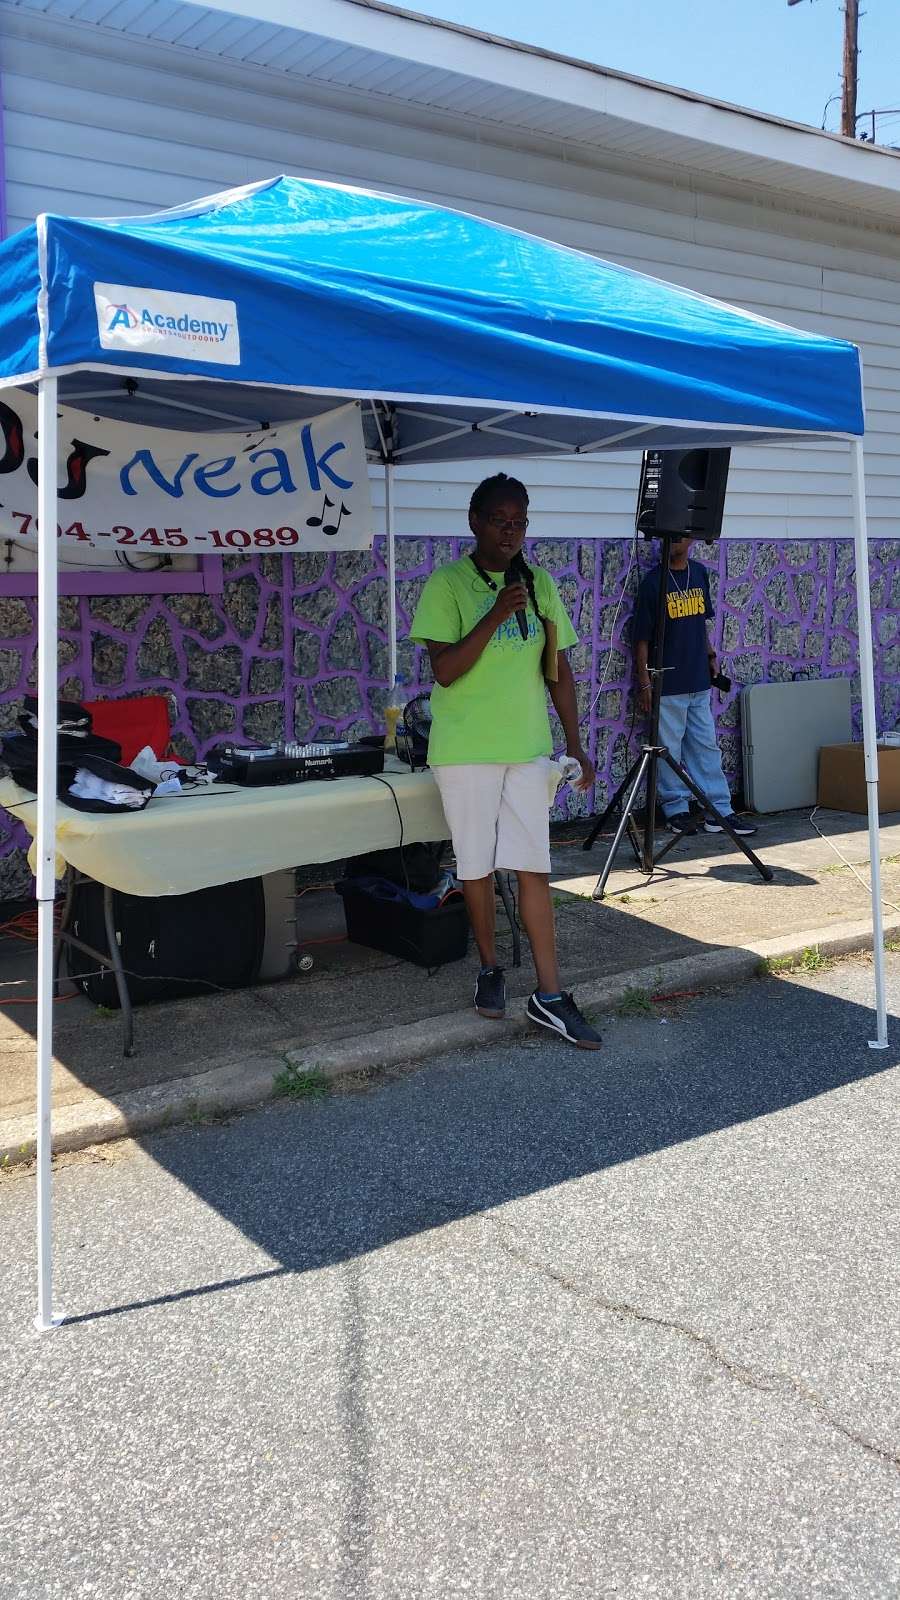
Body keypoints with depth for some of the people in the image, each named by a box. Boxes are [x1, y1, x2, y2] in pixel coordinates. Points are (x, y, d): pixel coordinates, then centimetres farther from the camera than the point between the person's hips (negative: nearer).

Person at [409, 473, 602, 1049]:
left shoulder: (540, 584, 9)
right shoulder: (448, 584, -4)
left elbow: (559, 670, 13)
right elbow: (444, 671, -12)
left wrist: (575, 743, 9)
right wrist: (495, 617, -20)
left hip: (529, 747, 3)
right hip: (466, 750, -3)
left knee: (533, 866, 0)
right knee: (478, 865, 6)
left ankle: (550, 995, 3)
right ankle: (490, 968, 26)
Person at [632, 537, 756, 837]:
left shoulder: (699, 573, 8)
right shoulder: (653, 581, -9)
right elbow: (641, 637, -9)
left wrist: (710, 656, 13)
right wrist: (644, 683, -12)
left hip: (699, 681, 6)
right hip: (667, 685, -5)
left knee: (706, 747, 8)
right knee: (670, 750, 2)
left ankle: (719, 810, 13)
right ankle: (676, 810, 14)